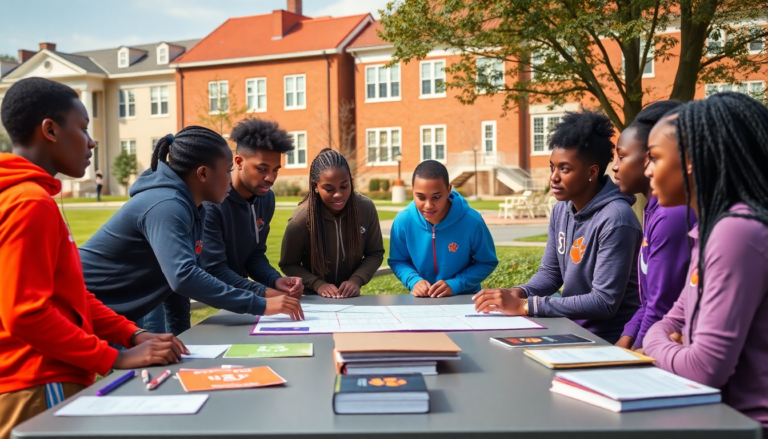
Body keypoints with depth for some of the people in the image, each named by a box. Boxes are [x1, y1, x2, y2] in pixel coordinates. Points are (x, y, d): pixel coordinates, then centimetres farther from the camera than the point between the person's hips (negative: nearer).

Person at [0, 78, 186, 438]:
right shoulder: (31, 202, -17)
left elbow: (69, 293, 15)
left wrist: (132, 335, 7)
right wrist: (116, 359, -17)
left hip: (53, 382, 9)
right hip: (40, 393, -9)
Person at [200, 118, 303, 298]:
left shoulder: (267, 198, 2)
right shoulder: (210, 202, -22)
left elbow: (255, 255, 7)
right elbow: (214, 270, -23)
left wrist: (276, 280, -11)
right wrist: (265, 294, -30)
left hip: (236, 294, 7)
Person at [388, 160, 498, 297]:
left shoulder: (472, 222, -16)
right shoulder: (402, 221, -11)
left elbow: (487, 263, -3)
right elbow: (397, 261, 4)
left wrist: (455, 285, -16)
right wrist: (414, 281, -15)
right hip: (422, 299, 0)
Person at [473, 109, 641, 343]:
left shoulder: (614, 219, -20)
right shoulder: (561, 209, 4)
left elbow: (604, 303, -23)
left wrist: (525, 306, -25)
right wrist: (518, 293, -9)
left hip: (609, 340, -7)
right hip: (572, 330, 7)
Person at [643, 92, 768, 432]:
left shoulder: (737, 231, -22)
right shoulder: (710, 230, 9)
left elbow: (707, 368, -25)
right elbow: (672, 324, 15)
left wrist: (657, 349, -6)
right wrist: (667, 348, -7)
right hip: (722, 412, 8)